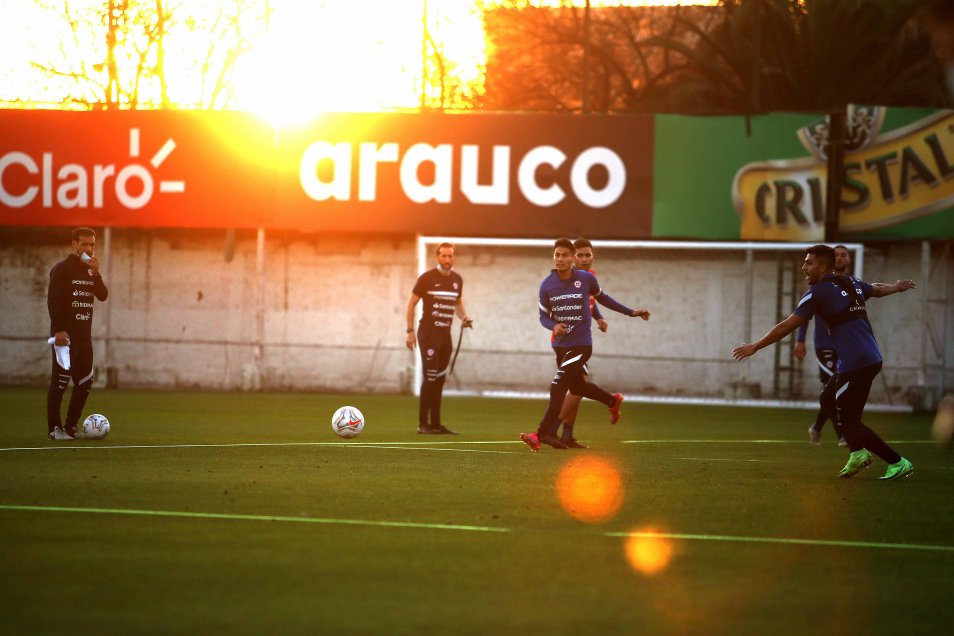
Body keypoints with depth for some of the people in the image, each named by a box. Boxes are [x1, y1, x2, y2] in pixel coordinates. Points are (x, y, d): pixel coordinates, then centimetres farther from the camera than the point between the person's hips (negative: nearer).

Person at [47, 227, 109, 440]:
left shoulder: (90, 270, 16)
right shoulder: (62, 269, -6)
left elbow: (103, 296, 4)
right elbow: (52, 300, -14)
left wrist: (96, 273, -10)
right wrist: (59, 330, -22)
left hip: (84, 334, 7)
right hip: (65, 334, -7)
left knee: (85, 383, 6)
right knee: (60, 381, -8)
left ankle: (70, 427, 13)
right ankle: (54, 429, -5)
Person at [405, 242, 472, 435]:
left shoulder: (457, 280, 8)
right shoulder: (427, 278, -8)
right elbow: (411, 303, -3)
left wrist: (464, 317, 4)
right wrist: (410, 331, -8)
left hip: (445, 334, 6)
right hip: (428, 332, -6)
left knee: (440, 379, 9)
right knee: (430, 377, -11)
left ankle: (436, 423, 15)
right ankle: (423, 424, -7)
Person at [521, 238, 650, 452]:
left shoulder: (586, 279, -7)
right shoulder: (547, 285, -2)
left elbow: (602, 298, 13)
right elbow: (543, 316, 7)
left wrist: (631, 312, 18)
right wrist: (554, 326, -17)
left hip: (581, 344, -5)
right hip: (560, 344, 5)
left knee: (558, 388, -16)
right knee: (577, 387, 23)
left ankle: (540, 436, -15)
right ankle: (613, 401, 52)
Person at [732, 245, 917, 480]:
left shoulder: (819, 292, -8)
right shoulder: (852, 283, 13)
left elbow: (787, 326, -8)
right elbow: (877, 289, 35)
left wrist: (755, 346, 0)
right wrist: (897, 287, 58)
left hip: (855, 364, -9)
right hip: (871, 358, 9)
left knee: (848, 421, -2)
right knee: (828, 399, 22)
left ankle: (898, 463, -4)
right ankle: (858, 453, 14)